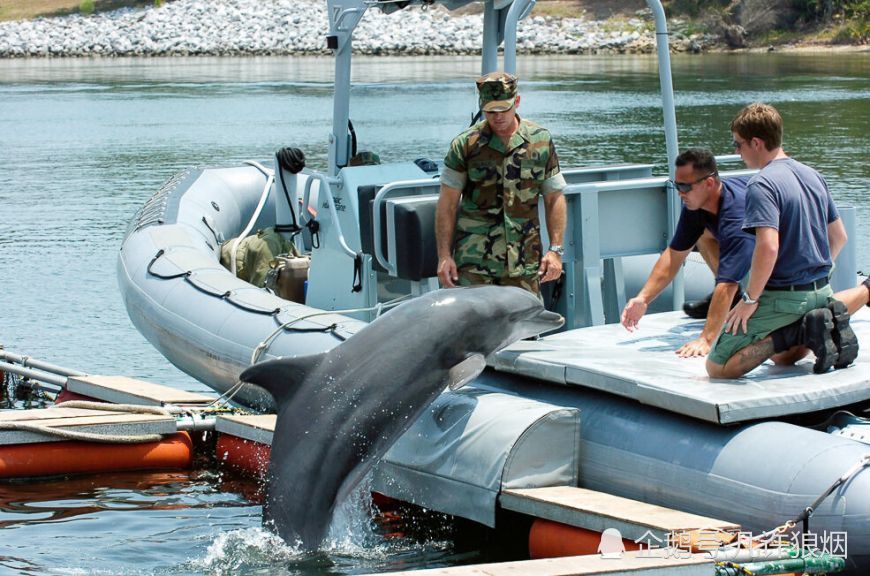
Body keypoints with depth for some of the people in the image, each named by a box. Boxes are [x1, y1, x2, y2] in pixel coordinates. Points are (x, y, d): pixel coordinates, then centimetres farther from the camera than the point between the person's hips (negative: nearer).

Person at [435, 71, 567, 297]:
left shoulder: (541, 141, 7)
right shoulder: (465, 144, 1)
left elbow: (554, 199, 11)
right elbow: (447, 204, 2)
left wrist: (555, 250, 4)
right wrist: (444, 255, -3)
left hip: (525, 262, 2)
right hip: (474, 261, -2)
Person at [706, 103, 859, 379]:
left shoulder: (762, 185, -18)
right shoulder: (813, 176, 10)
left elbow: (768, 247, -29)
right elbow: (839, 236, 17)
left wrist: (750, 299, -19)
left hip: (783, 296, -8)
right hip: (821, 291, 8)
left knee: (717, 367, -3)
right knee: (782, 356, 32)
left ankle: (800, 332, -13)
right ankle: (828, 323, 4)